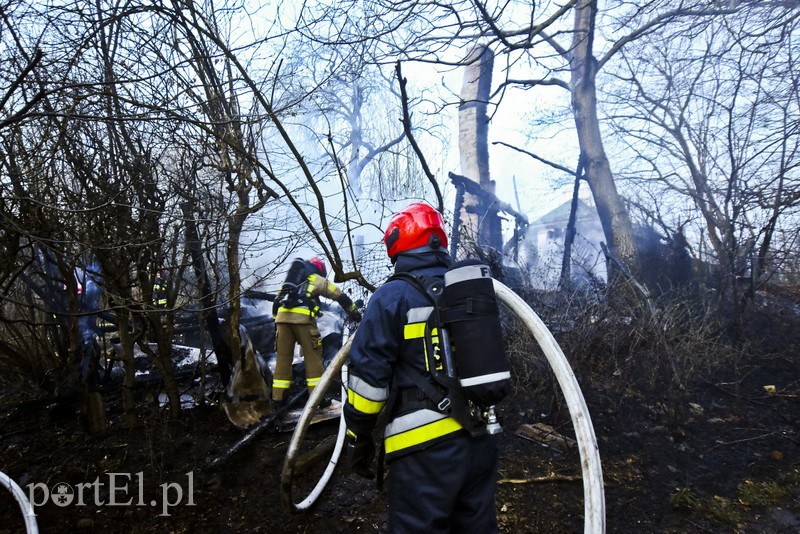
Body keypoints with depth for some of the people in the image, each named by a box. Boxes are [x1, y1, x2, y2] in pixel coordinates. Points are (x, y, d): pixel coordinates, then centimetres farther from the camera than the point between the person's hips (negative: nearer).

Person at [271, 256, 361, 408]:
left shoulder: (291, 280, 34)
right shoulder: (317, 279, 19)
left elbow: (277, 301, 29)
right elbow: (341, 296, 21)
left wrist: (277, 319, 31)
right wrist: (355, 313, 30)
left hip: (282, 316, 5)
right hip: (302, 317, -5)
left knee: (283, 357, 9)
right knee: (313, 356, 2)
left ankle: (278, 399, 10)